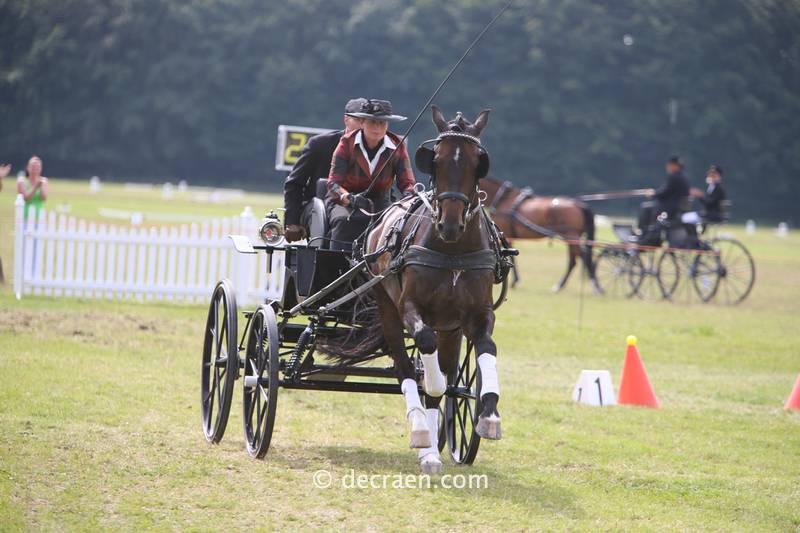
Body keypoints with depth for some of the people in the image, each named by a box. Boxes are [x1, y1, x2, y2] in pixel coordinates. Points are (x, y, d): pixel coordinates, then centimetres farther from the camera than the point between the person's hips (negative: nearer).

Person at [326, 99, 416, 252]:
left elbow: (407, 183, -4)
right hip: (344, 202, -2)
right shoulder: (347, 143, -9)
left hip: (380, 201, 2)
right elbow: (333, 183, -14)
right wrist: (350, 198, -36)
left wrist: (409, 197, -31)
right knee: (344, 221, -36)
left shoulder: (397, 147, -2)